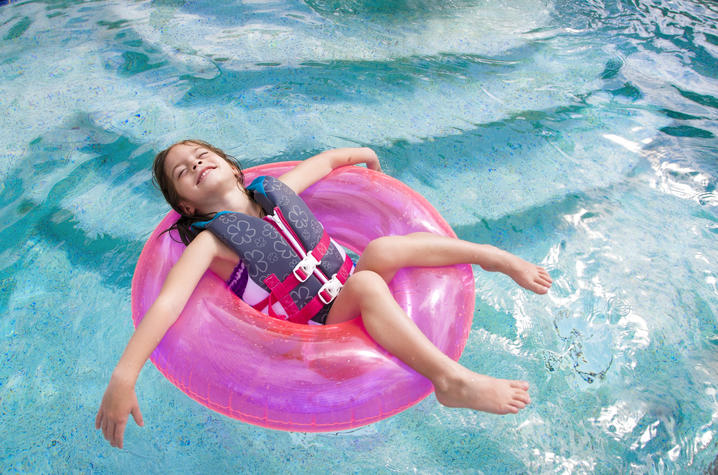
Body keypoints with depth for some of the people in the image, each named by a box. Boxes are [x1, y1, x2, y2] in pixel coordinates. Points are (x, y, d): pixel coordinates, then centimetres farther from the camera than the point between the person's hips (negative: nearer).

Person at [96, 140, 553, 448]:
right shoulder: (209, 242, -6)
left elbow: (325, 160, 24)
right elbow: (167, 304, -20)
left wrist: (363, 152, 38)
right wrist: (123, 377, -30)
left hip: (345, 295, 5)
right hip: (314, 330, -5)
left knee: (382, 249, -23)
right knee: (367, 284, -33)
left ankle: (489, 253, -12)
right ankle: (452, 380, -37)